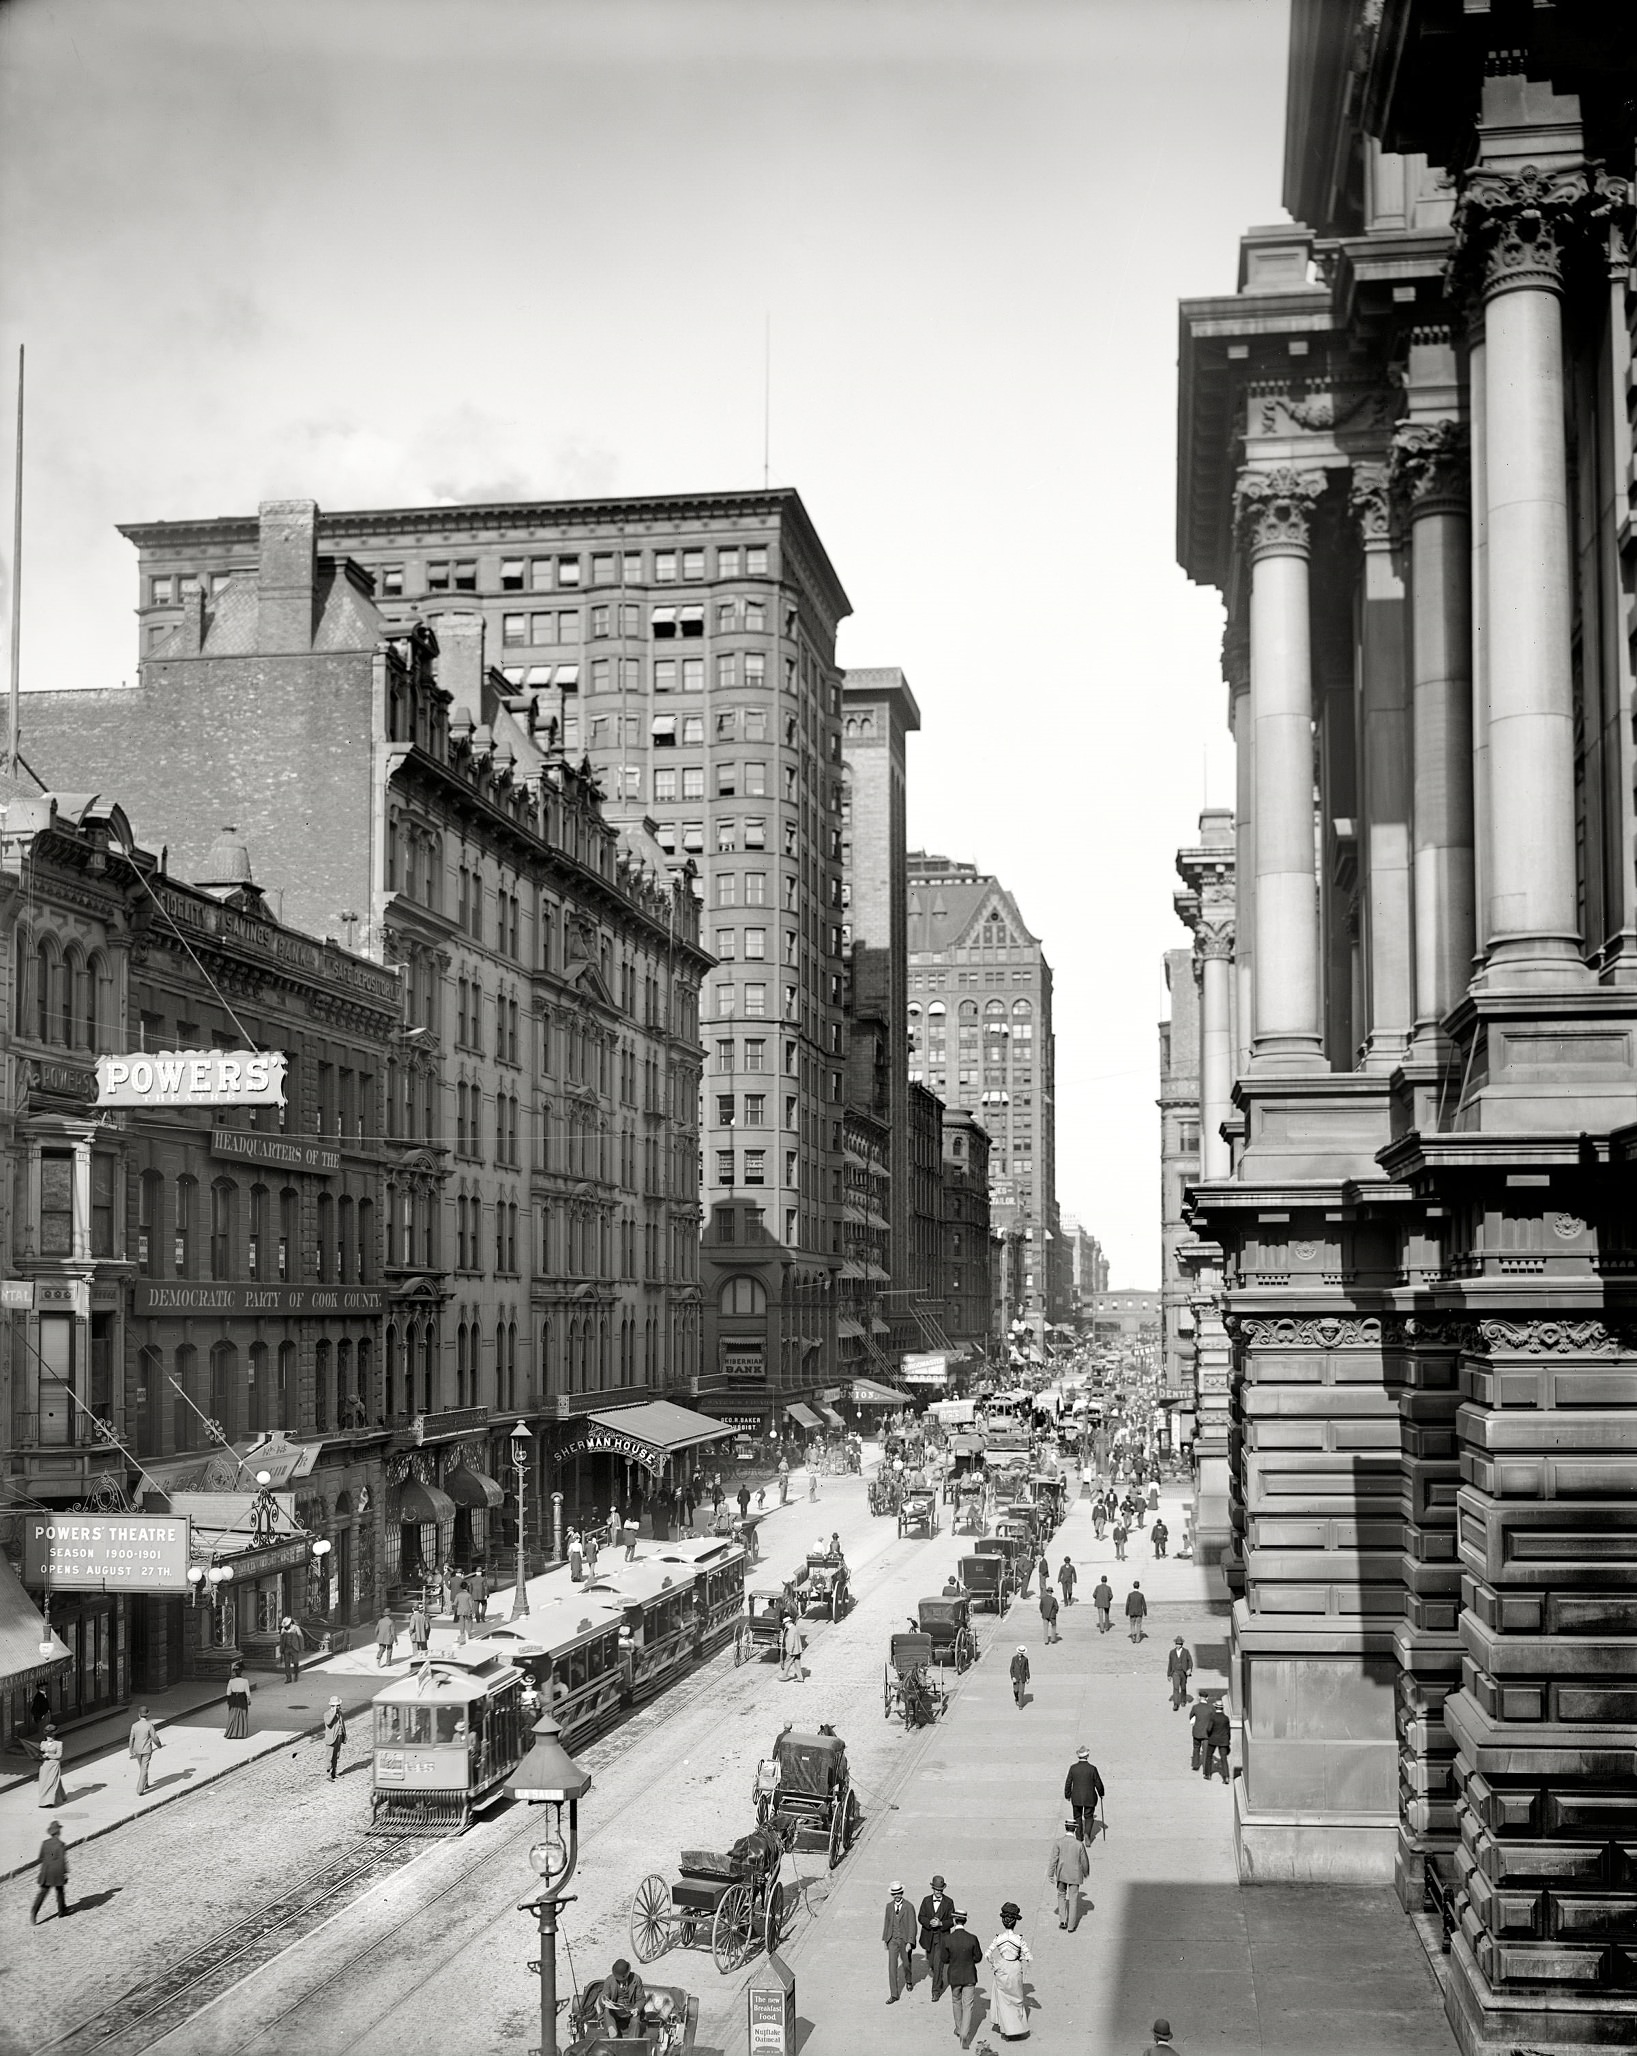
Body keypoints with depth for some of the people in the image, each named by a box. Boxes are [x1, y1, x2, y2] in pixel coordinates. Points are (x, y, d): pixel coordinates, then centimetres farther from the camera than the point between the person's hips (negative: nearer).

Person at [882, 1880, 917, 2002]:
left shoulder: (909, 1907, -14)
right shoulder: (889, 1906, 1)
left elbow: (912, 1926, -15)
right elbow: (886, 1922, 10)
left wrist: (910, 1943, -20)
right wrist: (884, 1939, 10)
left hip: (905, 1940, -2)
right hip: (892, 1940, 2)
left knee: (906, 1963, 17)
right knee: (892, 1966, -6)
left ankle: (908, 1980, 50)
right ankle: (893, 1995, -4)